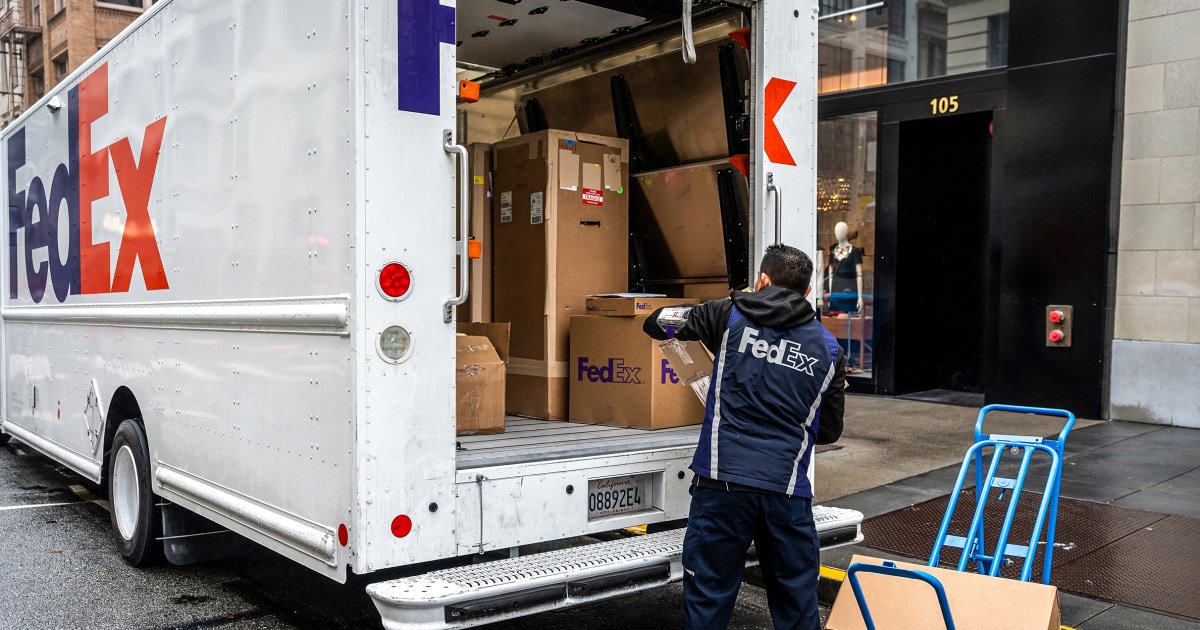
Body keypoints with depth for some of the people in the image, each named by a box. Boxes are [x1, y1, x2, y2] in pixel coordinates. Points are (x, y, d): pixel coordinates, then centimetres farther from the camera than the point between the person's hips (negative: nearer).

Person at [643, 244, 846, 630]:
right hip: (789, 491, 3)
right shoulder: (828, 348, 13)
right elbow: (829, 431, 17)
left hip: (724, 482, -2)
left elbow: (656, 324, 12)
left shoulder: (731, 316, 4)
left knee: (708, 598, 5)